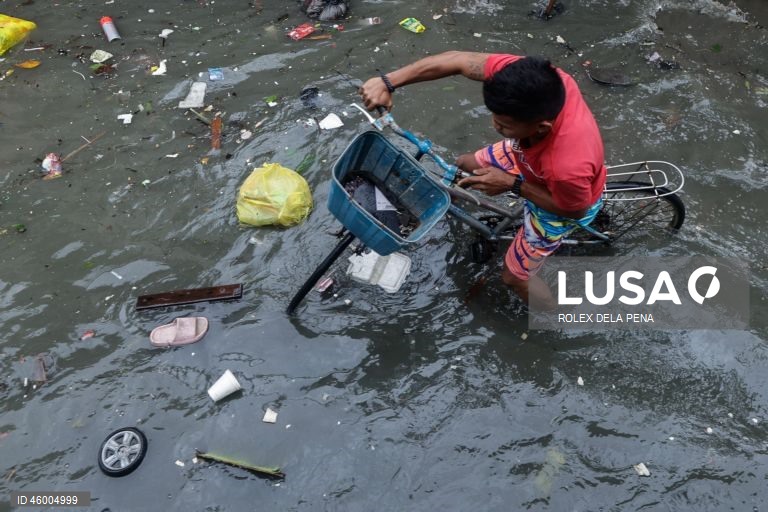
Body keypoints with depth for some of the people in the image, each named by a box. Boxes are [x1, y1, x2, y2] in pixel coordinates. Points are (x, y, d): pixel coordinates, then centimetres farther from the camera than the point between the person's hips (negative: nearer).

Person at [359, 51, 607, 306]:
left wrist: (512, 184, -29)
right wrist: (388, 82, -28)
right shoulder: (533, 79, -38)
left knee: (514, 276, 9)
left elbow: (575, 210, -26)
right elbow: (458, 60, -27)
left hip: (561, 203, -5)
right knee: (465, 164, 25)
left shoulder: (569, 166, -50)